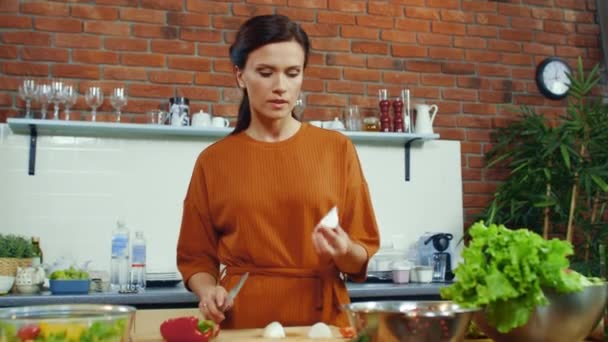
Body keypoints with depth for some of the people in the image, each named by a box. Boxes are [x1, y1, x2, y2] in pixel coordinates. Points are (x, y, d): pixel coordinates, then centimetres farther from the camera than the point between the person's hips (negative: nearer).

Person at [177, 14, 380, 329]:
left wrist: (344, 252, -18)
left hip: (322, 318, 0)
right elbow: (197, 257, 7)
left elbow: (361, 258, 2)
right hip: (240, 320, 0)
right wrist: (208, 291, -11)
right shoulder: (213, 161, 1)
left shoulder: (338, 149, 0)